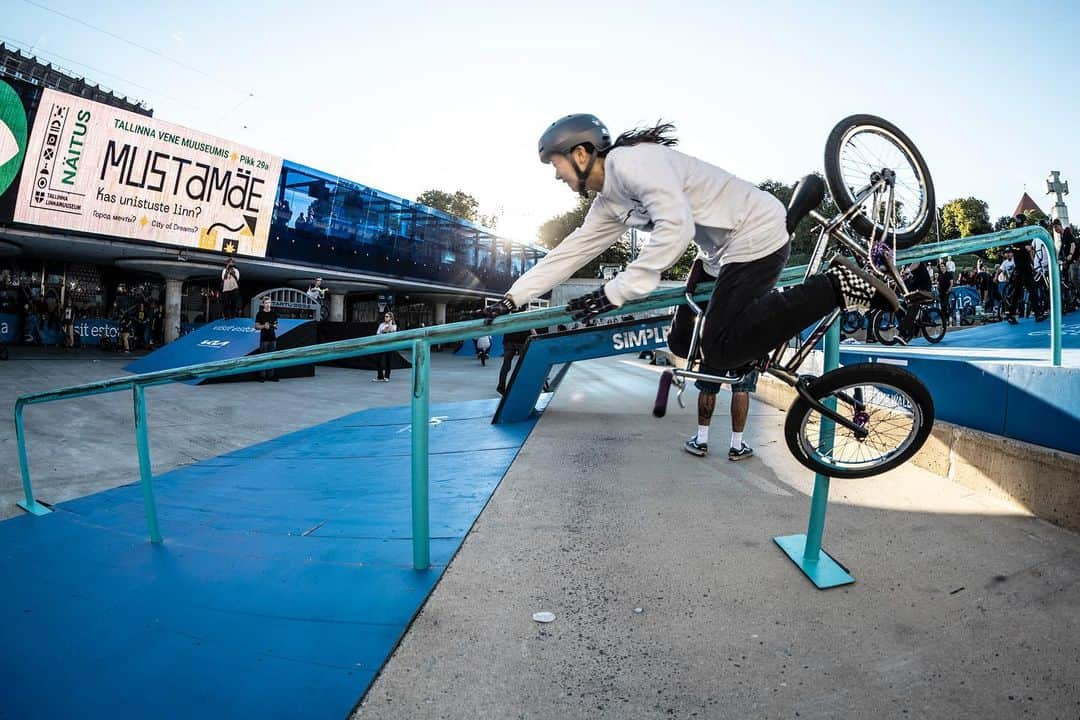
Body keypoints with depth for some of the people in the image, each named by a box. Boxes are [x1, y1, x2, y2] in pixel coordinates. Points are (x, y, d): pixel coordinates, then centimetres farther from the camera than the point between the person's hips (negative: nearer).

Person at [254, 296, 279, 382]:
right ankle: (262, 376, 0)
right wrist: (264, 326, -18)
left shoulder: (274, 314, 12)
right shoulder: (259, 314, 2)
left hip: (273, 338, 3)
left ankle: (271, 376, 9)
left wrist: (275, 326, -7)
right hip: (264, 338, -3)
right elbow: (256, 326, 0)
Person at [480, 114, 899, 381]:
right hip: (727, 250, 9)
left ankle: (836, 287, -12)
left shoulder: (632, 160, -18)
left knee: (720, 351, -16)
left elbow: (676, 230, -29)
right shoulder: (608, 204, 11)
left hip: (756, 234, -9)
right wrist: (511, 300, 11)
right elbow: (569, 254, 14)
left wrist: (615, 292, -29)